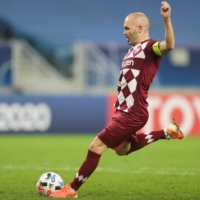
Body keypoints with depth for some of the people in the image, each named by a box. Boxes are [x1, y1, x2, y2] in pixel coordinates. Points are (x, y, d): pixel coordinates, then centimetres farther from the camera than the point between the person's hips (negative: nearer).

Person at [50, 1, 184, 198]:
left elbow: (169, 45, -37)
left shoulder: (150, 47, -13)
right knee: (122, 149, 25)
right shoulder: (133, 50, 16)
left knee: (96, 146, -8)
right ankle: (167, 132, 25)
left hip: (132, 113, -10)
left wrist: (166, 20, -49)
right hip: (124, 111, 10)